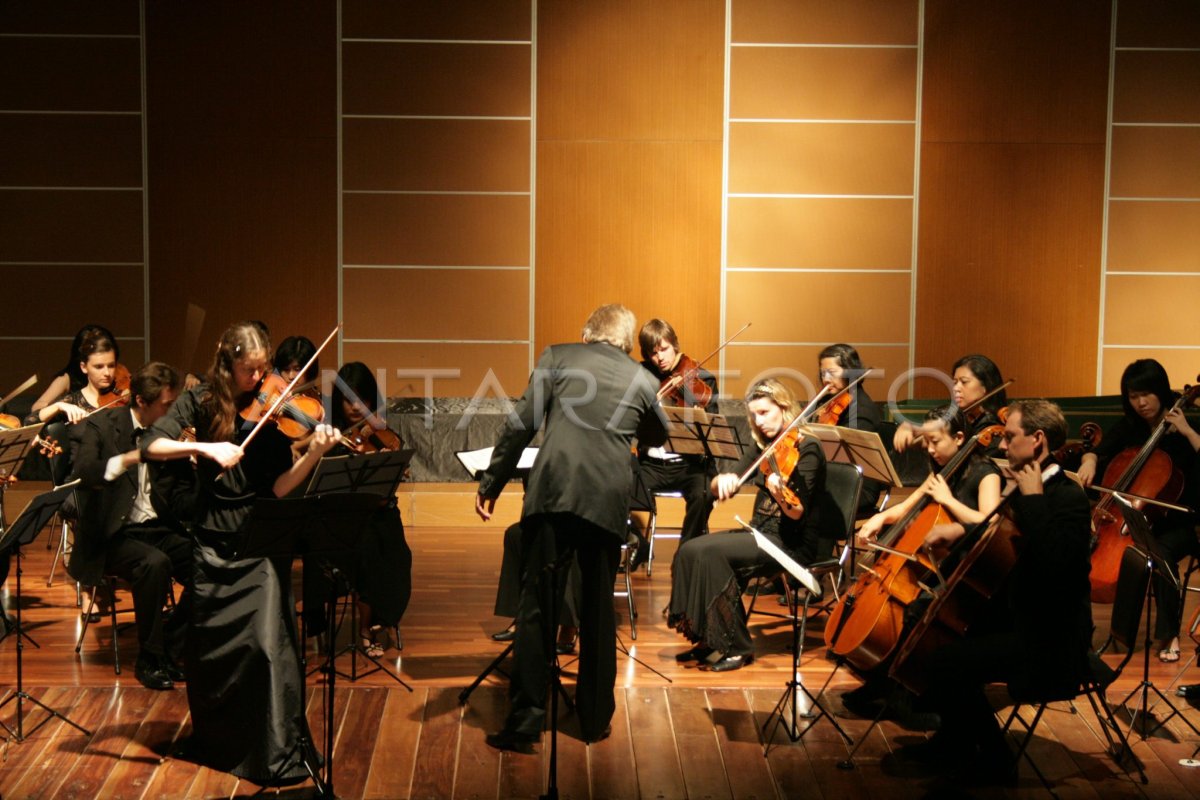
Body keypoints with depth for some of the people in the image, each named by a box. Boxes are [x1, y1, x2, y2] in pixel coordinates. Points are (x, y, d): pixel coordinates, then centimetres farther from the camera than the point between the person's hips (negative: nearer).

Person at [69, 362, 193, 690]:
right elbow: (84, 472, -24)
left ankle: (172, 651, -3)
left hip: (159, 529, 5)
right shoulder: (102, 425, -4)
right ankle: (149, 660, -18)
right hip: (114, 536, -5)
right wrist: (132, 457, -37)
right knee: (154, 563, -35)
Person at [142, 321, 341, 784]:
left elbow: (279, 488, -10)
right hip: (213, 542, 2)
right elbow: (151, 446, -13)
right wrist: (206, 448, -27)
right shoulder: (201, 402, -1)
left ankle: (279, 750, -3)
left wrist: (314, 455, -27)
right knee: (207, 644, 10)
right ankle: (213, 737, 34)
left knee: (266, 641, -13)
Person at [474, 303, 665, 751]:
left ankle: (526, 719, 0)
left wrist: (490, 484, 6)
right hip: (609, 500, 2)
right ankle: (595, 718, 21)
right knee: (598, 611, 14)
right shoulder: (644, 382, 15)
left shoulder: (558, 357, 10)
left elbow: (521, 424, 2)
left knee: (537, 605, 2)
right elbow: (655, 442, 29)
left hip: (552, 491, -2)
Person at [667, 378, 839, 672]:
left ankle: (735, 647, -16)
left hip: (793, 543, -7)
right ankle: (708, 639, -5)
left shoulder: (807, 449, -11)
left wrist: (780, 492, -41)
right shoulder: (763, 447, 10)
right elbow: (723, 489, 5)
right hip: (760, 532, 7)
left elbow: (796, 514, -21)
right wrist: (723, 480, -18)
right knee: (689, 550, -14)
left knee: (710, 552, -25)